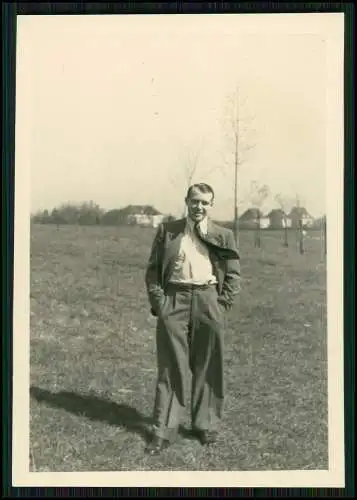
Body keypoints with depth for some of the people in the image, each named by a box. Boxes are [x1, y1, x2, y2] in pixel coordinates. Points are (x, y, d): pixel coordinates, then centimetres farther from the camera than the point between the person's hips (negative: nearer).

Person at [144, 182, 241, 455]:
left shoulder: (223, 235, 9)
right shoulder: (167, 231, 10)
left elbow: (234, 274, 8)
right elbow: (153, 268, 9)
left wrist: (222, 305, -2)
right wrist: (158, 301, -2)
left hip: (208, 301, 0)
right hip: (174, 301, 0)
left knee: (208, 368, 7)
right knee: (171, 367, 2)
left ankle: (206, 425, 21)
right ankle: (164, 430, 8)